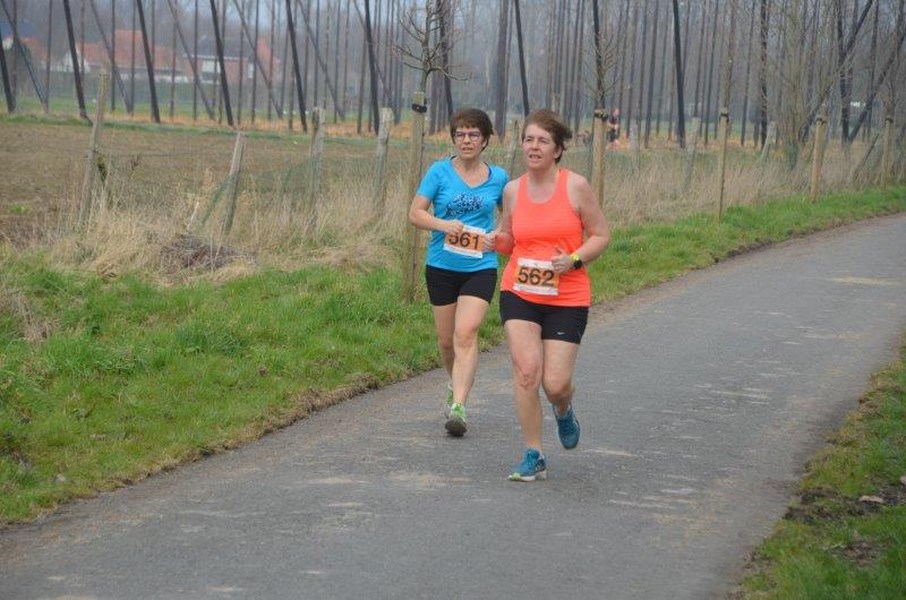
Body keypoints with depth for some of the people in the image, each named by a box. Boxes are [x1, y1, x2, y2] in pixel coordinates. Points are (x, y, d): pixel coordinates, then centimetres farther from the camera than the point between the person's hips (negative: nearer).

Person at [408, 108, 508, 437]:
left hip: (480, 267, -1)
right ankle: (457, 385, 40)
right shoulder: (440, 171, -1)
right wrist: (443, 225, -22)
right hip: (441, 265, 1)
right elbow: (416, 212, -4)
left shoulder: (498, 177, 4)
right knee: (446, 340, 10)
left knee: (466, 333, -18)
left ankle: (458, 406, -23)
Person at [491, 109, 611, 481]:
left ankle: (564, 410, 34)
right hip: (519, 293, 2)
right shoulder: (513, 190, 4)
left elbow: (601, 235, 0)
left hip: (567, 299, -2)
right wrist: (498, 240, -6)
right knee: (526, 370, -14)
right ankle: (533, 457, -2)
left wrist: (574, 260, -16)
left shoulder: (576, 186, -6)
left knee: (555, 384, -5)